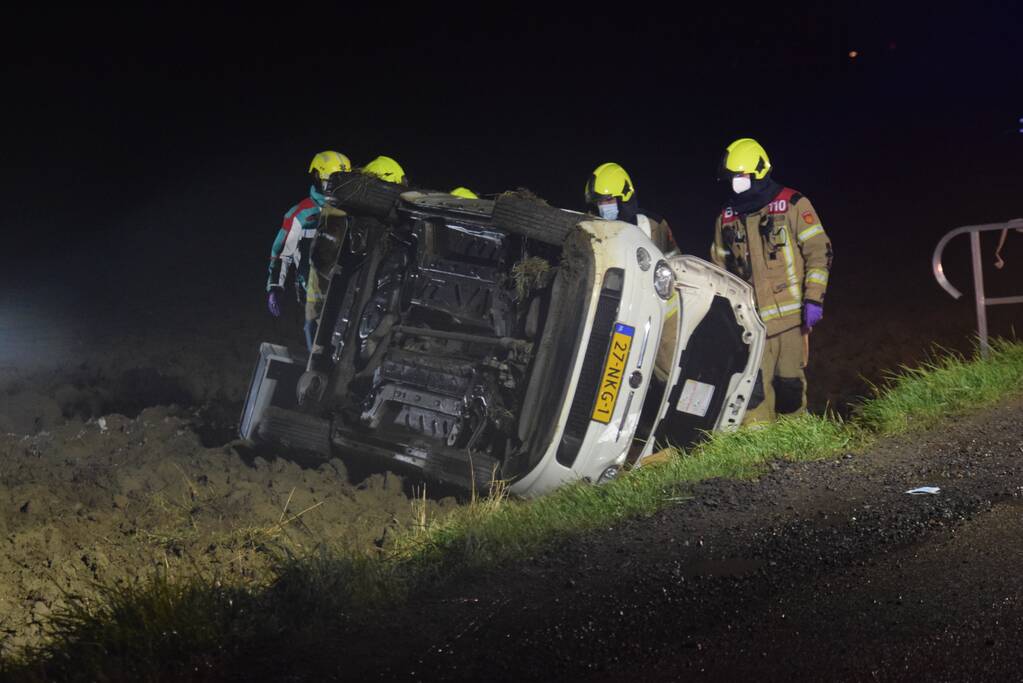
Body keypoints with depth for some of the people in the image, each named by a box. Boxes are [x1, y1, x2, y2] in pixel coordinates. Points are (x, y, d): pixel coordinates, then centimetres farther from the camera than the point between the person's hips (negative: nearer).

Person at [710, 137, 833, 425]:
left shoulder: (792, 204, 1)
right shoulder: (727, 217, 14)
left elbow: (819, 251, -1)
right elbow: (720, 266, 22)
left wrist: (813, 299, -8)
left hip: (789, 312, -3)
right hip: (748, 316, 3)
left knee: (789, 381, 0)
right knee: (754, 390, -7)